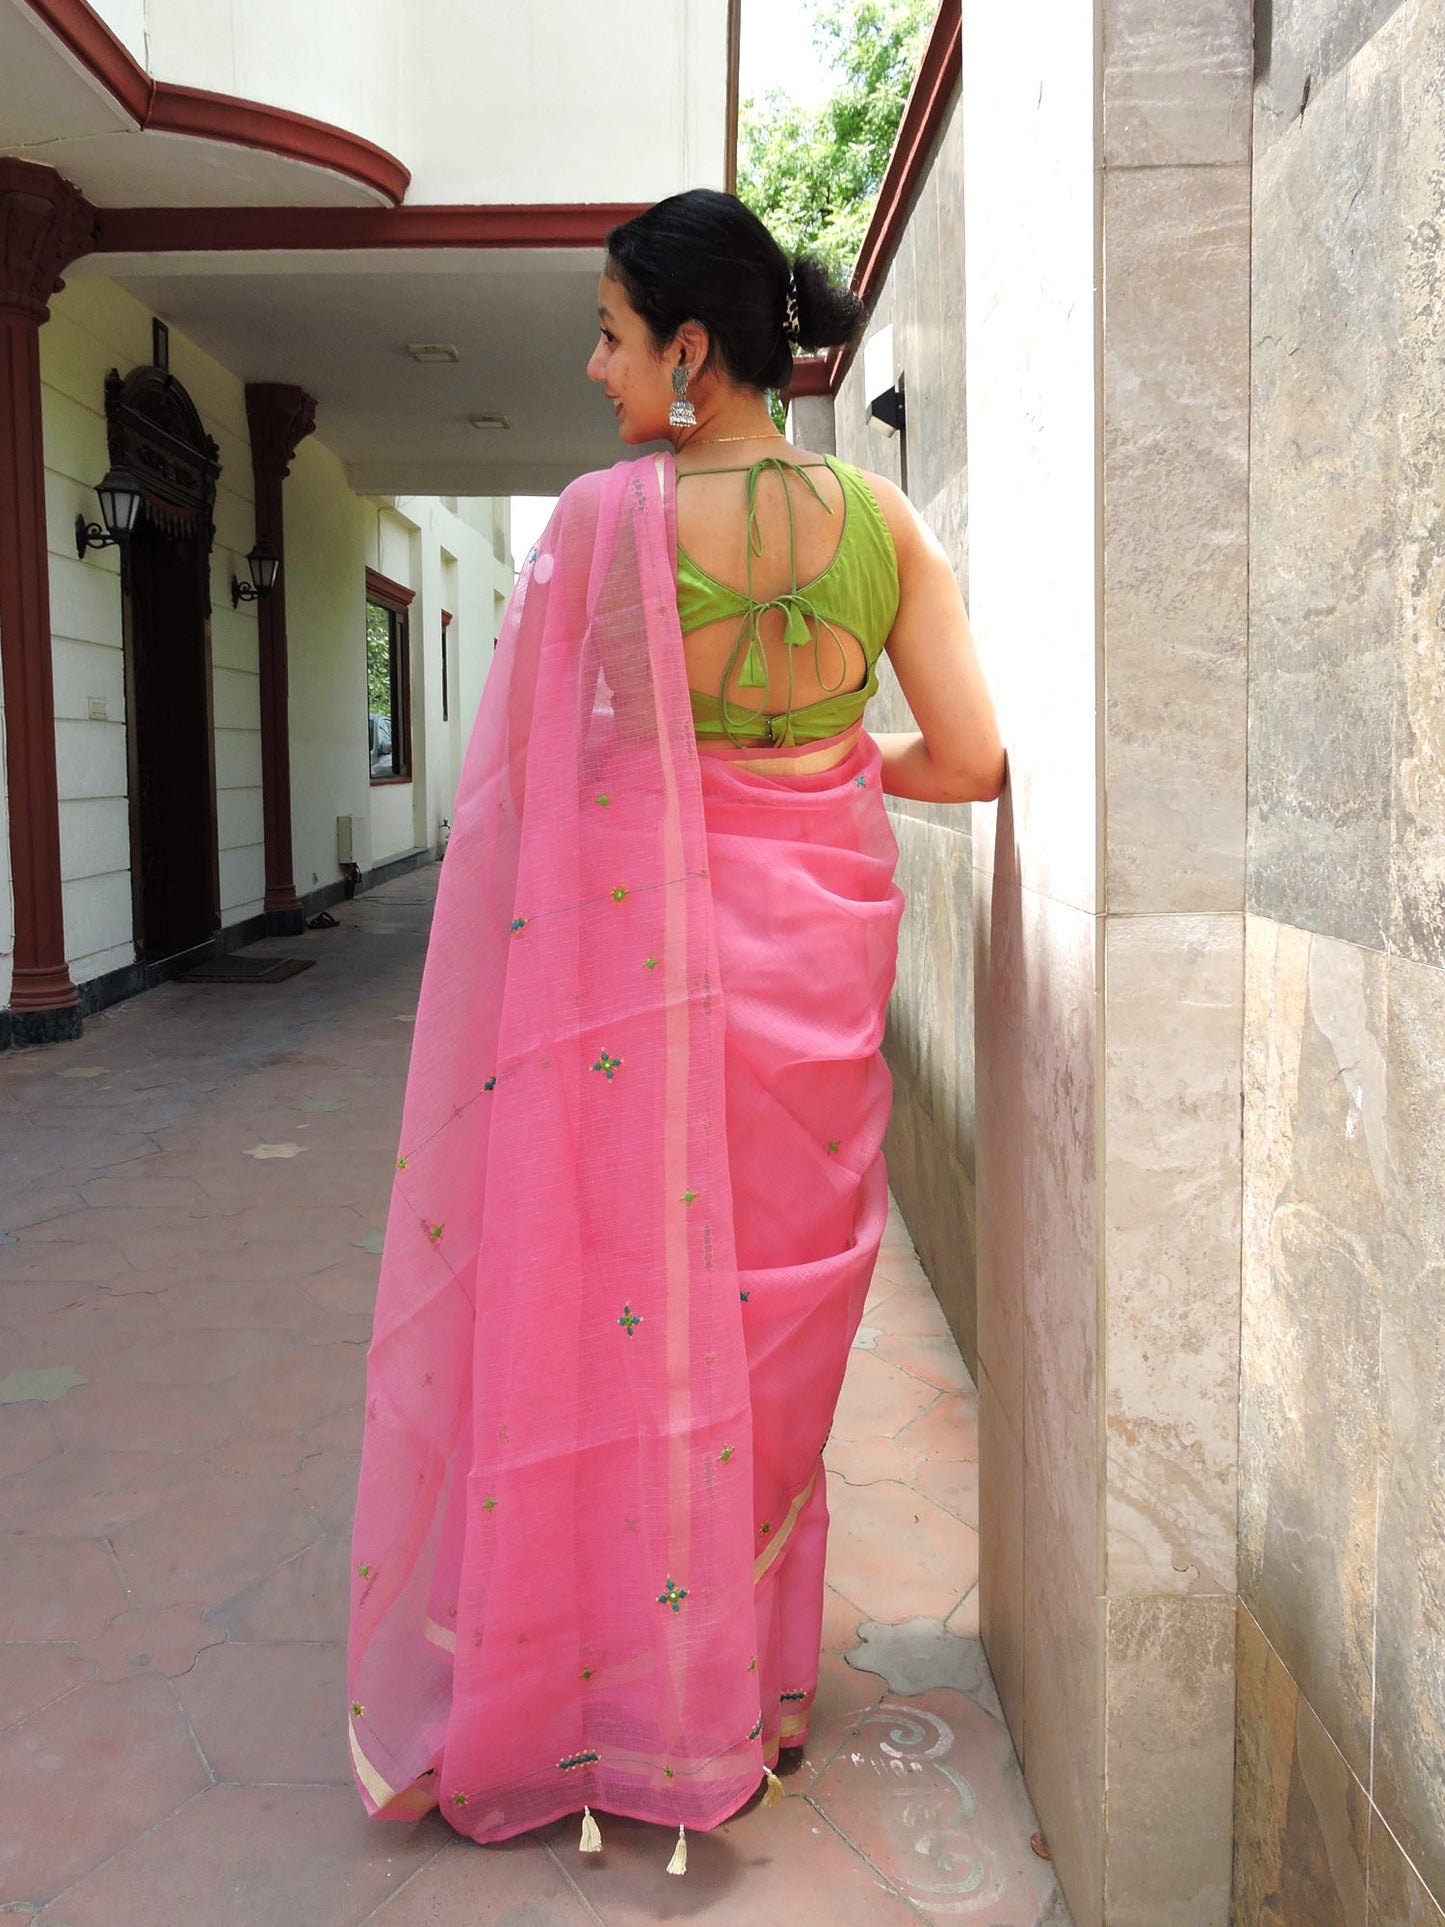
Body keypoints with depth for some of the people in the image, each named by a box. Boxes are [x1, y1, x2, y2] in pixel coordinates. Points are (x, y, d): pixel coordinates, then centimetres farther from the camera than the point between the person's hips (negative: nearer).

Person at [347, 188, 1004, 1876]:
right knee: (773, 1310, 15)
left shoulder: (603, 516, -11)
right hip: (820, 939, 4)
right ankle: (747, 1684, 31)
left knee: (625, 1303, 9)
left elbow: (532, 773, -7)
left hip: (650, 955, -3)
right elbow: (972, 757, -3)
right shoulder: (879, 516, -2)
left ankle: (596, 1692, 23)